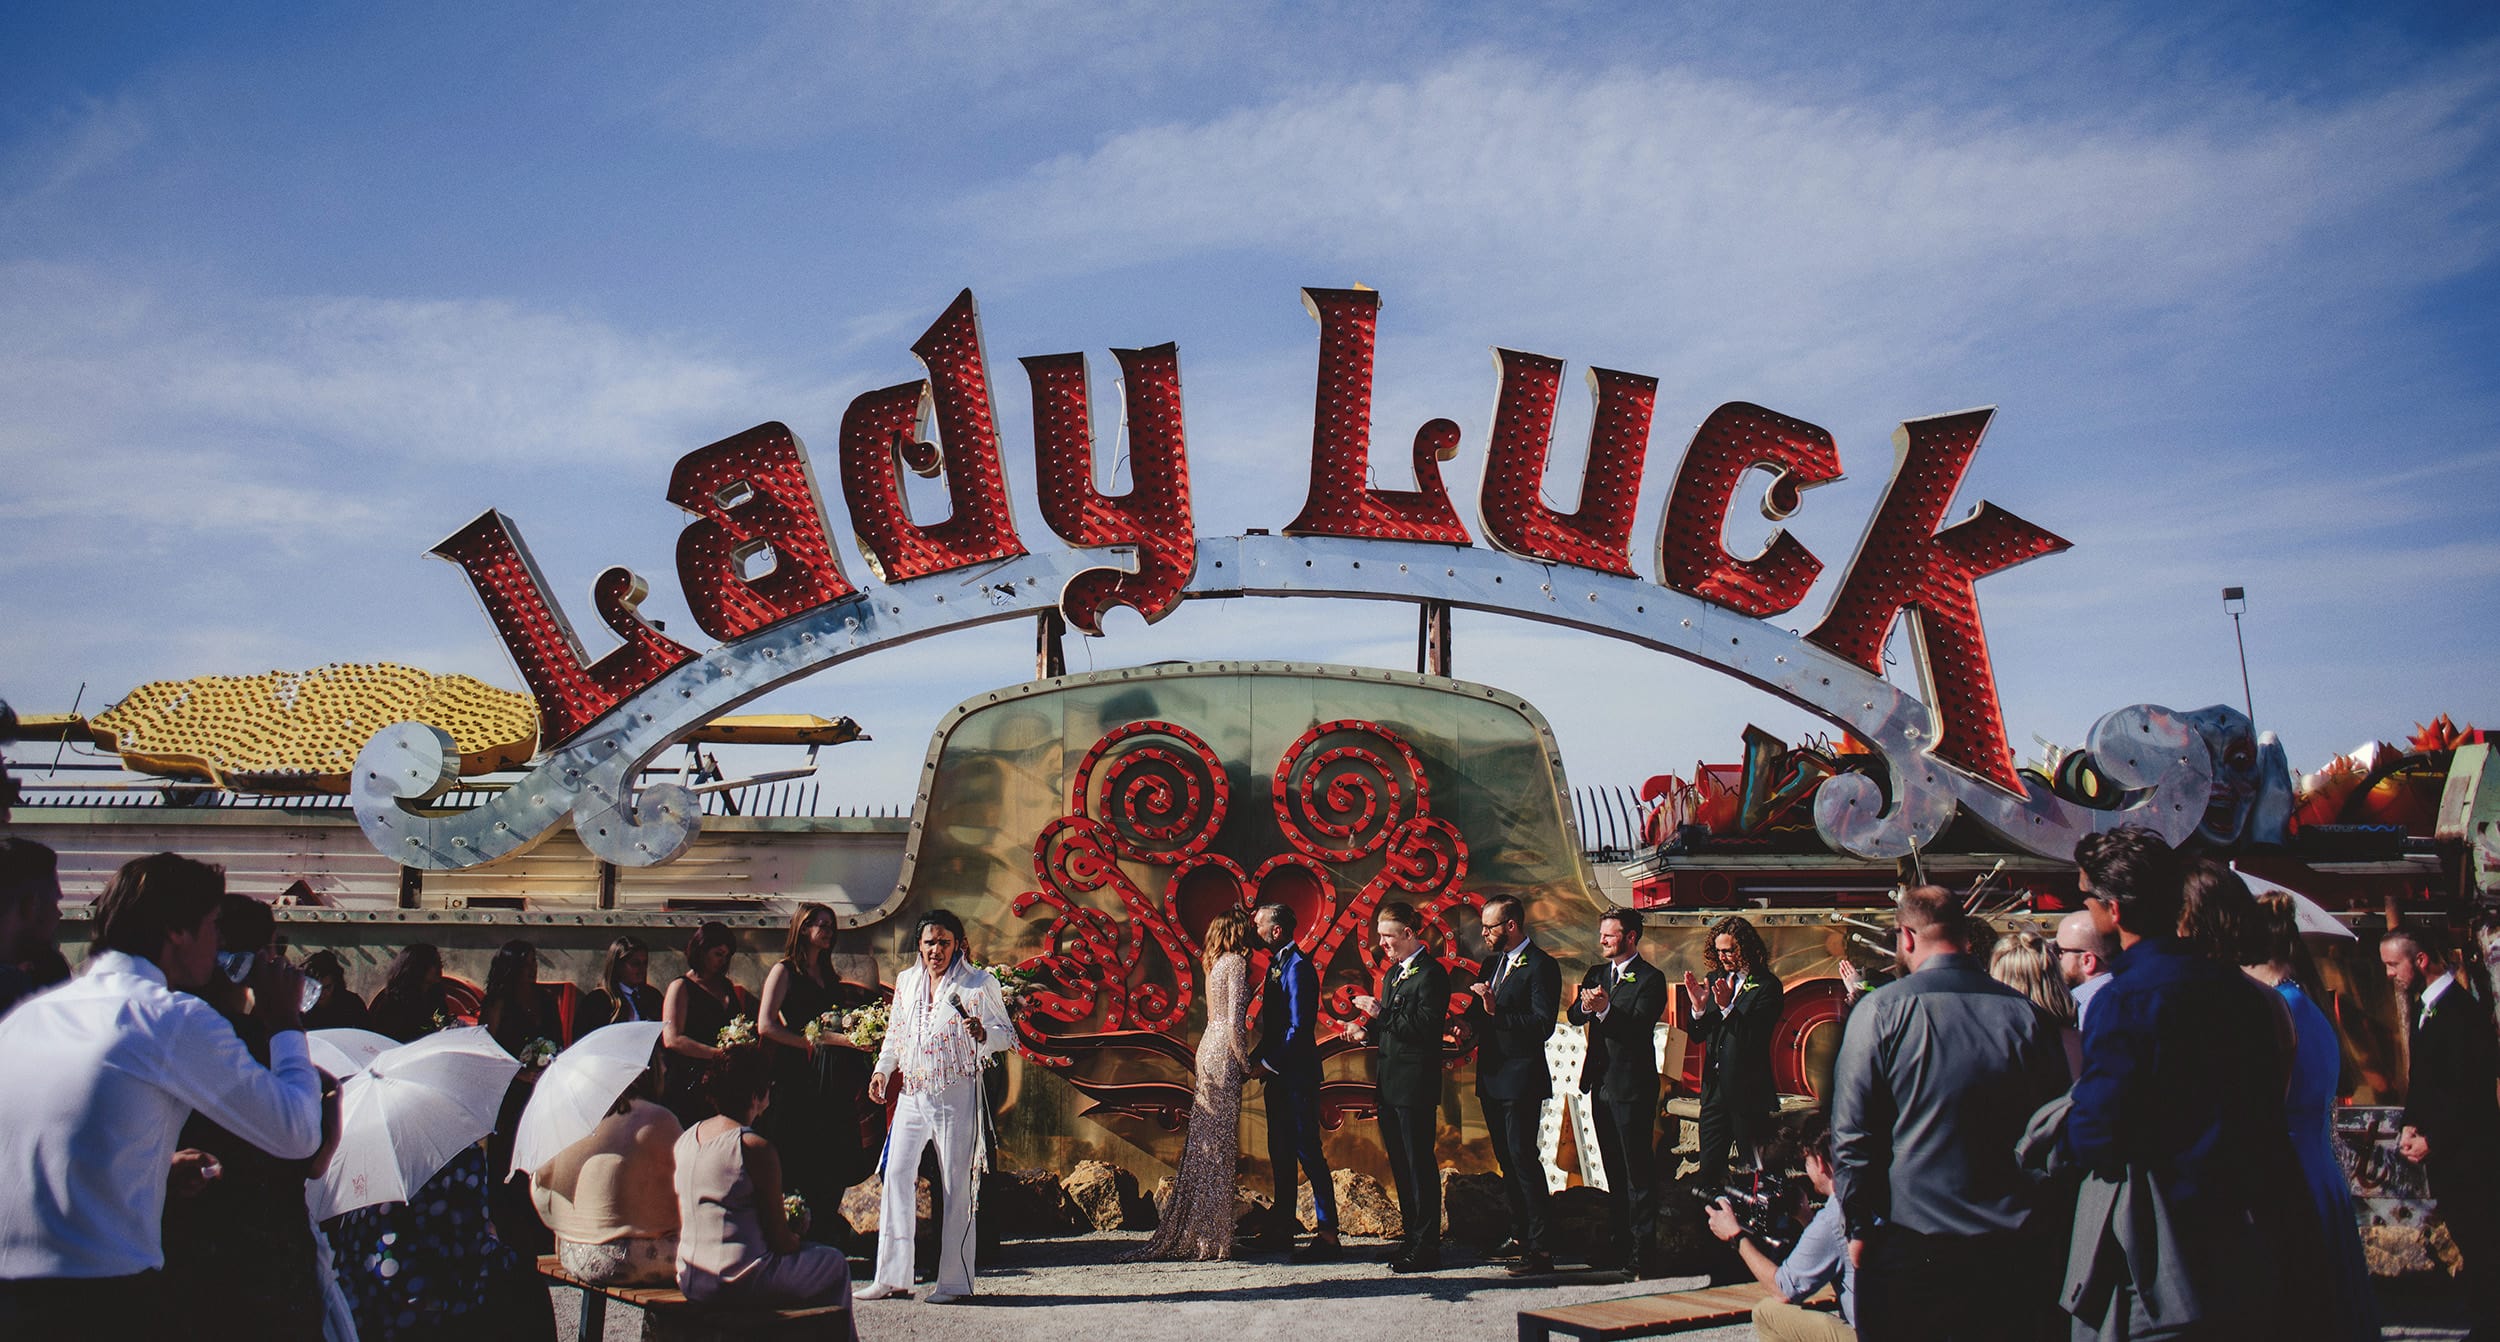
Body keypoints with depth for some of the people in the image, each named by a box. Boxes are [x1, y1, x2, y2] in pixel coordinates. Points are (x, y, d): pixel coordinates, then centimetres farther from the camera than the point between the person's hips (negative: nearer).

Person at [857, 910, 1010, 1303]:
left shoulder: (978, 984, -2)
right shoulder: (906, 982, 12)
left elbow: (1006, 1034, -2)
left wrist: (981, 1034, -22)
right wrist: (882, 1070, 13)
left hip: (957, 1094, -5)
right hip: (912, 1094, 5)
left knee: (955, 1184, -2)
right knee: (896, 1175, 1)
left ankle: (954, 1281, 4)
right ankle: (892, 1277, 7)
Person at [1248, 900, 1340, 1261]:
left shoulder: (1297, 967, -15)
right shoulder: (1277, 962, 14)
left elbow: (1299, 1027, -20)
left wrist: (1267, 1063, -15)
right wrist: (1257, 1057, 7)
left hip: (1296, 1074, -10)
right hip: (1279, 1074, 10)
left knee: (1308, 1151, -8)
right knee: (1280, 1151, 13)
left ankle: (1327, 1235, -6)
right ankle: (1281, 1230, 21)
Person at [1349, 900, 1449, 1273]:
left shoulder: (1431, 974, -13)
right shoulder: (1392, 972, 16)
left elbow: (1425, 1028, -21)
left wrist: (1381, 1013, -21)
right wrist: (1367, 1032, 5)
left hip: (1415, 1084, -9)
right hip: (1390, 1082, 9)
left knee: (1419, 1162, -5)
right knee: (1400, 1163, 13)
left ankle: (1427, 1248, 1)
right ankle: (1413, 1238, 22)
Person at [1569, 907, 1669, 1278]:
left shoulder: (1650, 979, -8)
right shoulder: (1596, 974, 14)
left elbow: (1639, 1026, -19)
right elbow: (1574, 1017, 2)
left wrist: (1605, 1010, -33)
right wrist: (1585, 1005, -19)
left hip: (1633, 1084, -7)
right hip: (1602, 1082, 8)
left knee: (1638, 1170, -6)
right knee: (1613, 1169, 14)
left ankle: (1642, 1251, -3)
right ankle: (1621, 1243, 22)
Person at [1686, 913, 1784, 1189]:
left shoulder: (1766, 985, -10)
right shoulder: (1715, 979, 10)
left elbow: (1755, 1039, -18)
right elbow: (1699, 1035, 10)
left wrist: (1727, 1007, -27)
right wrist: (1699, 1008, -9)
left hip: (1748, 1093, -6)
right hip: (1714, 1089, 6)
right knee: (1708, 1170, 9)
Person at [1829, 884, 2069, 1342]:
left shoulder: (1880, 1010, -10)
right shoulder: (2027, 1014, -2)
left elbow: (1851, 1135, -9)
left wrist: (1859, 1227, 2)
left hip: (1908, 1252, -3)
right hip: (2014, 1251, 3)